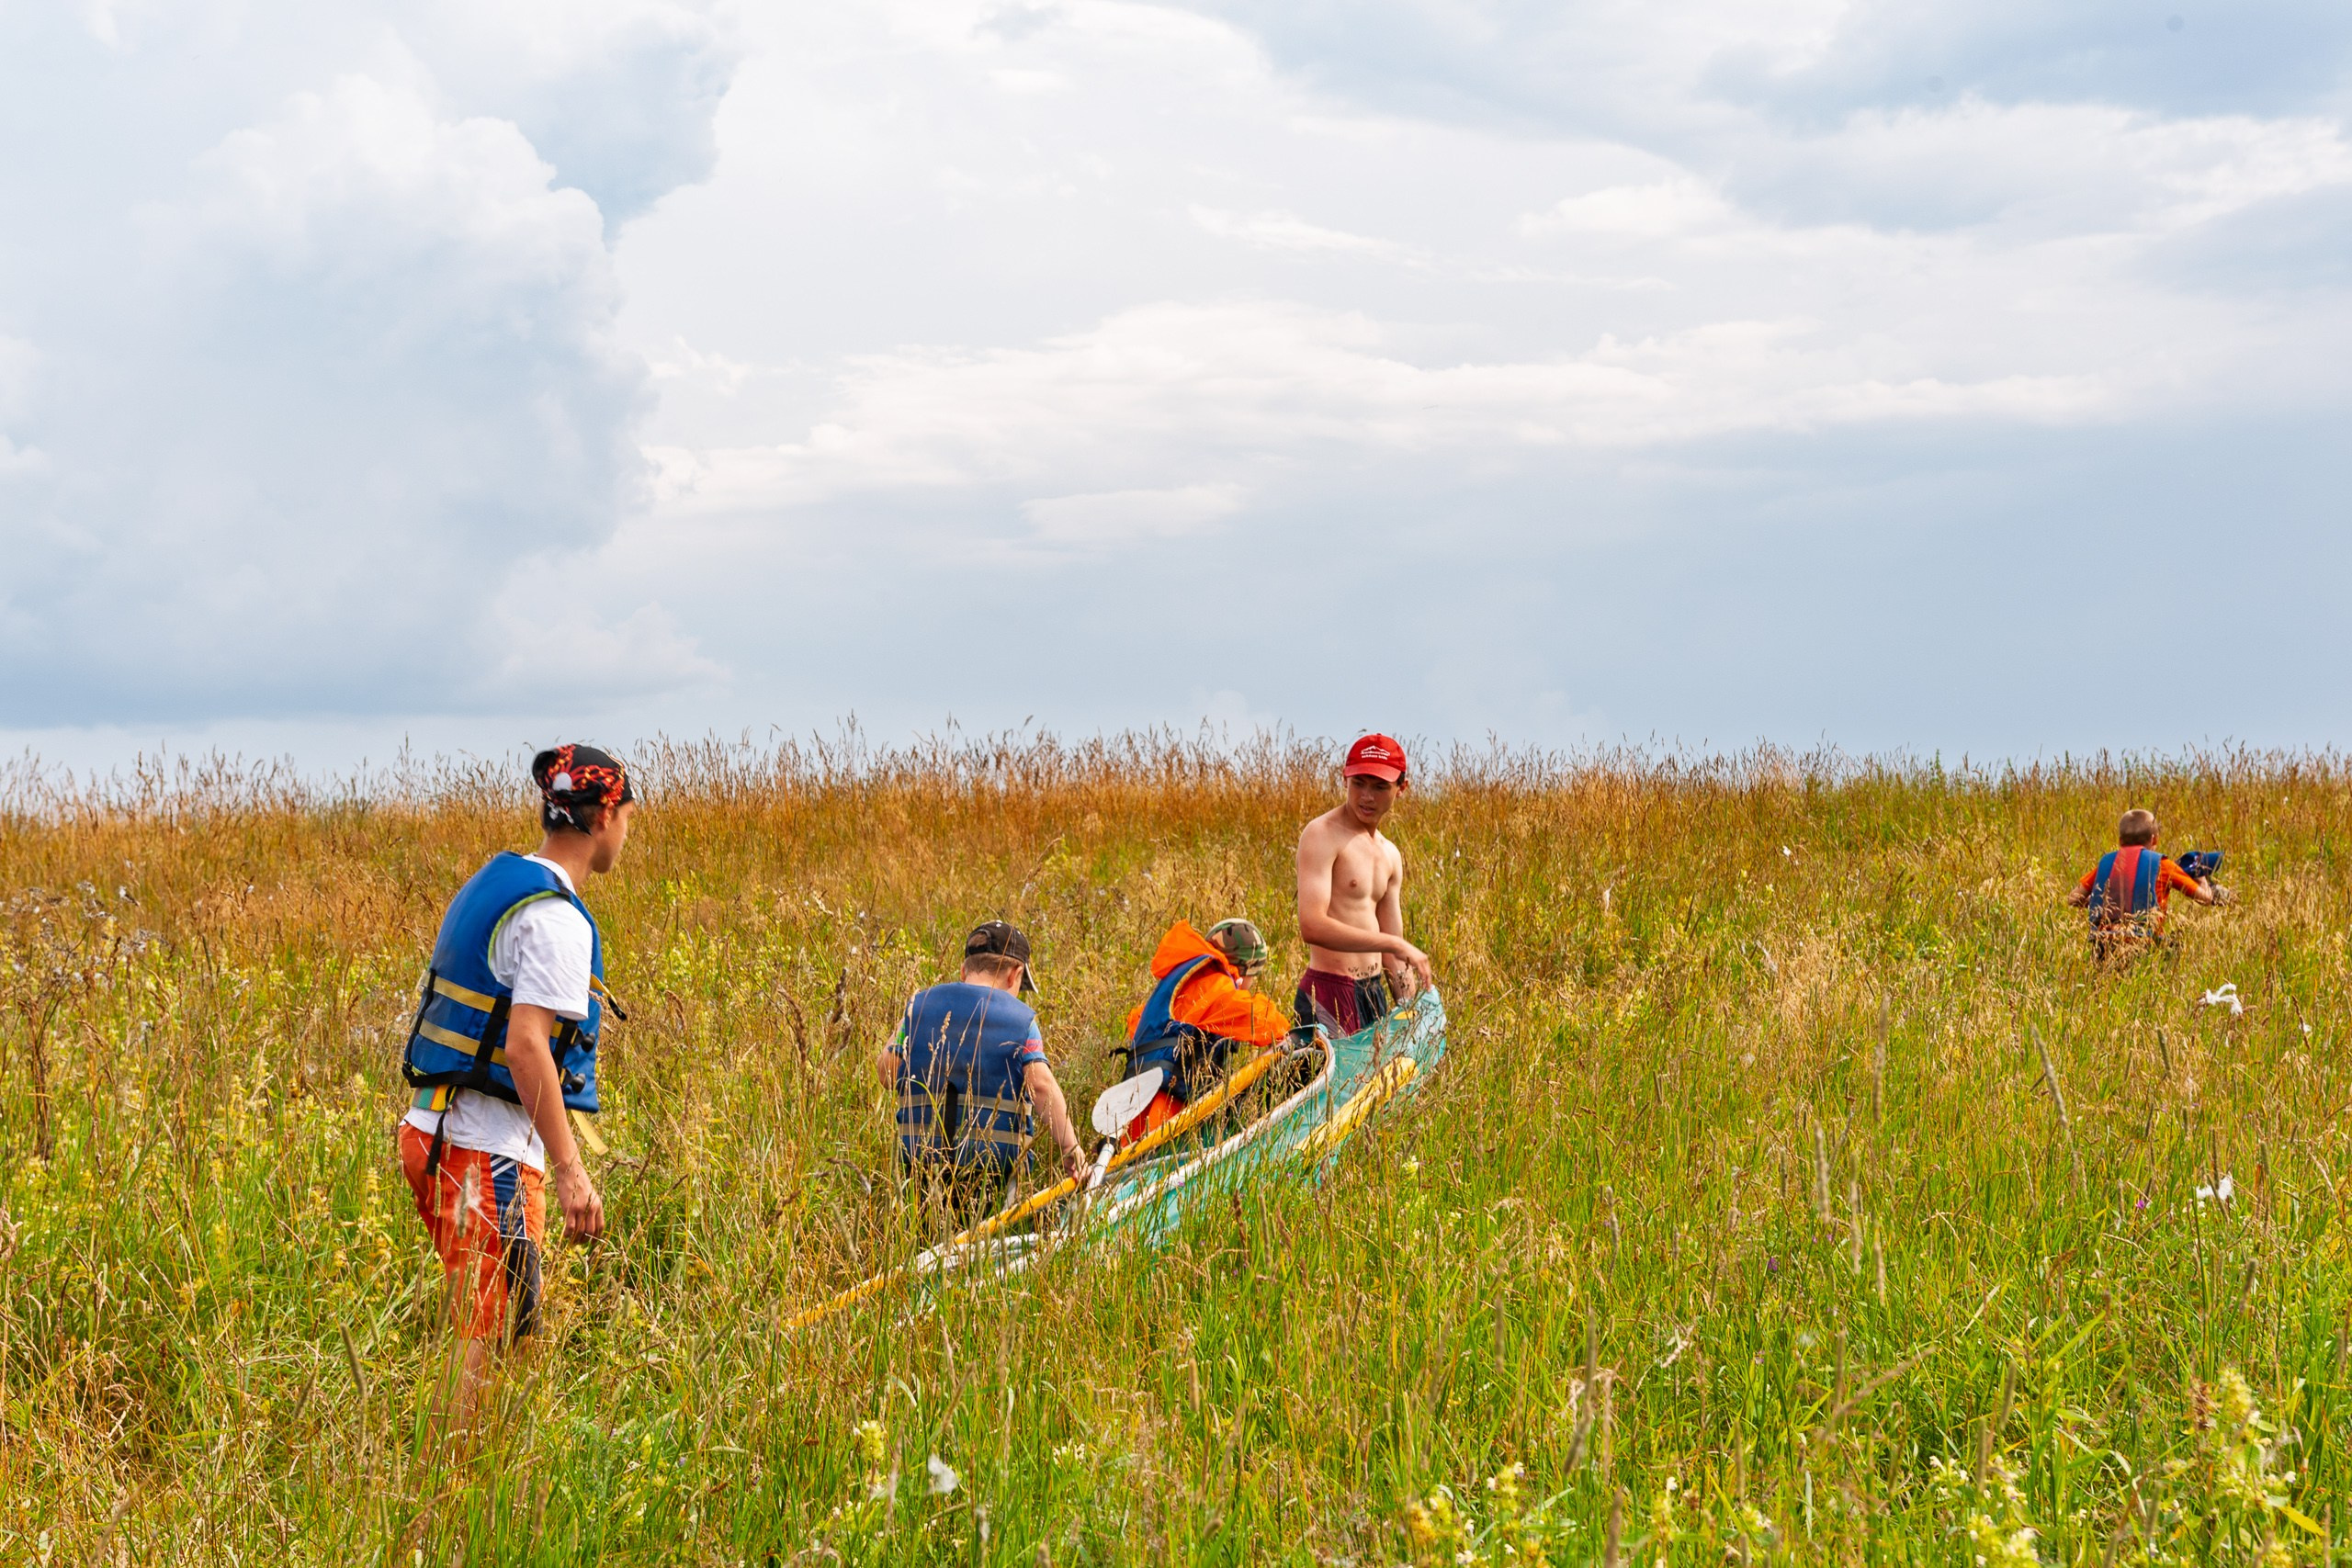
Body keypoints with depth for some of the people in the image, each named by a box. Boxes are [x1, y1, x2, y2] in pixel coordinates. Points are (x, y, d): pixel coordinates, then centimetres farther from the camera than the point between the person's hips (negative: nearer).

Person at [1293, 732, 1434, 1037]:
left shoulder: (1390, 856, 16)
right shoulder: (1322, 835, -10)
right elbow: (1312, 926, -24)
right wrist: (1394, 943, -24)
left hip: (1374, 994, 8)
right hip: (1330, 996, -8)